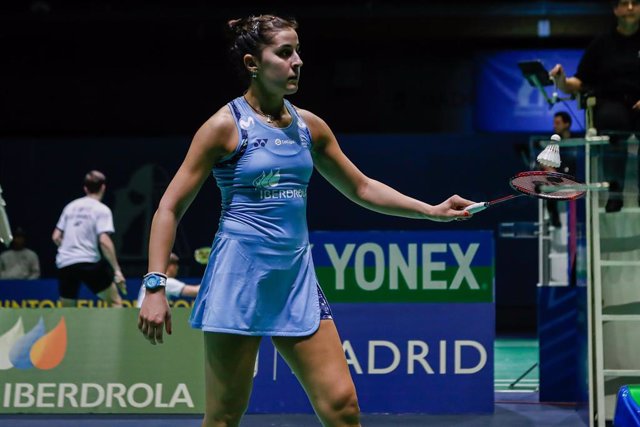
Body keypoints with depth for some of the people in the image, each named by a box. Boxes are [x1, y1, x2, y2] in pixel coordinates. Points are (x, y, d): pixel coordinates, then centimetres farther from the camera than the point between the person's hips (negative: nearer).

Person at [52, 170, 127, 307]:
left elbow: (56, 237, 14)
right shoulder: (101, 210, -2)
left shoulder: (71, 207, 14)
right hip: (89, 262, -5)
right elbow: (104, 241, -14)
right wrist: (117, 270, -14)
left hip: (64, 264, 5)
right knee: (115, 302, 5)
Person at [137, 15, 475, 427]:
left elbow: (362, 188, 22)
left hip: (297, 276, 5)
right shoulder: (226, 125, -6)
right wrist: (155, 287, -15)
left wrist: (433, 211, 14)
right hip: (239, 274, -5)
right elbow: (170, 208, -5)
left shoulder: (309, 126, 10)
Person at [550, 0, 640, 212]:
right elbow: (580, 83, 8)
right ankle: (614, 192, -30)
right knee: (613, 119, -35)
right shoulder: (602, 43, 11)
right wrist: (564, 83, -14)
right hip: (611, 103, 0)